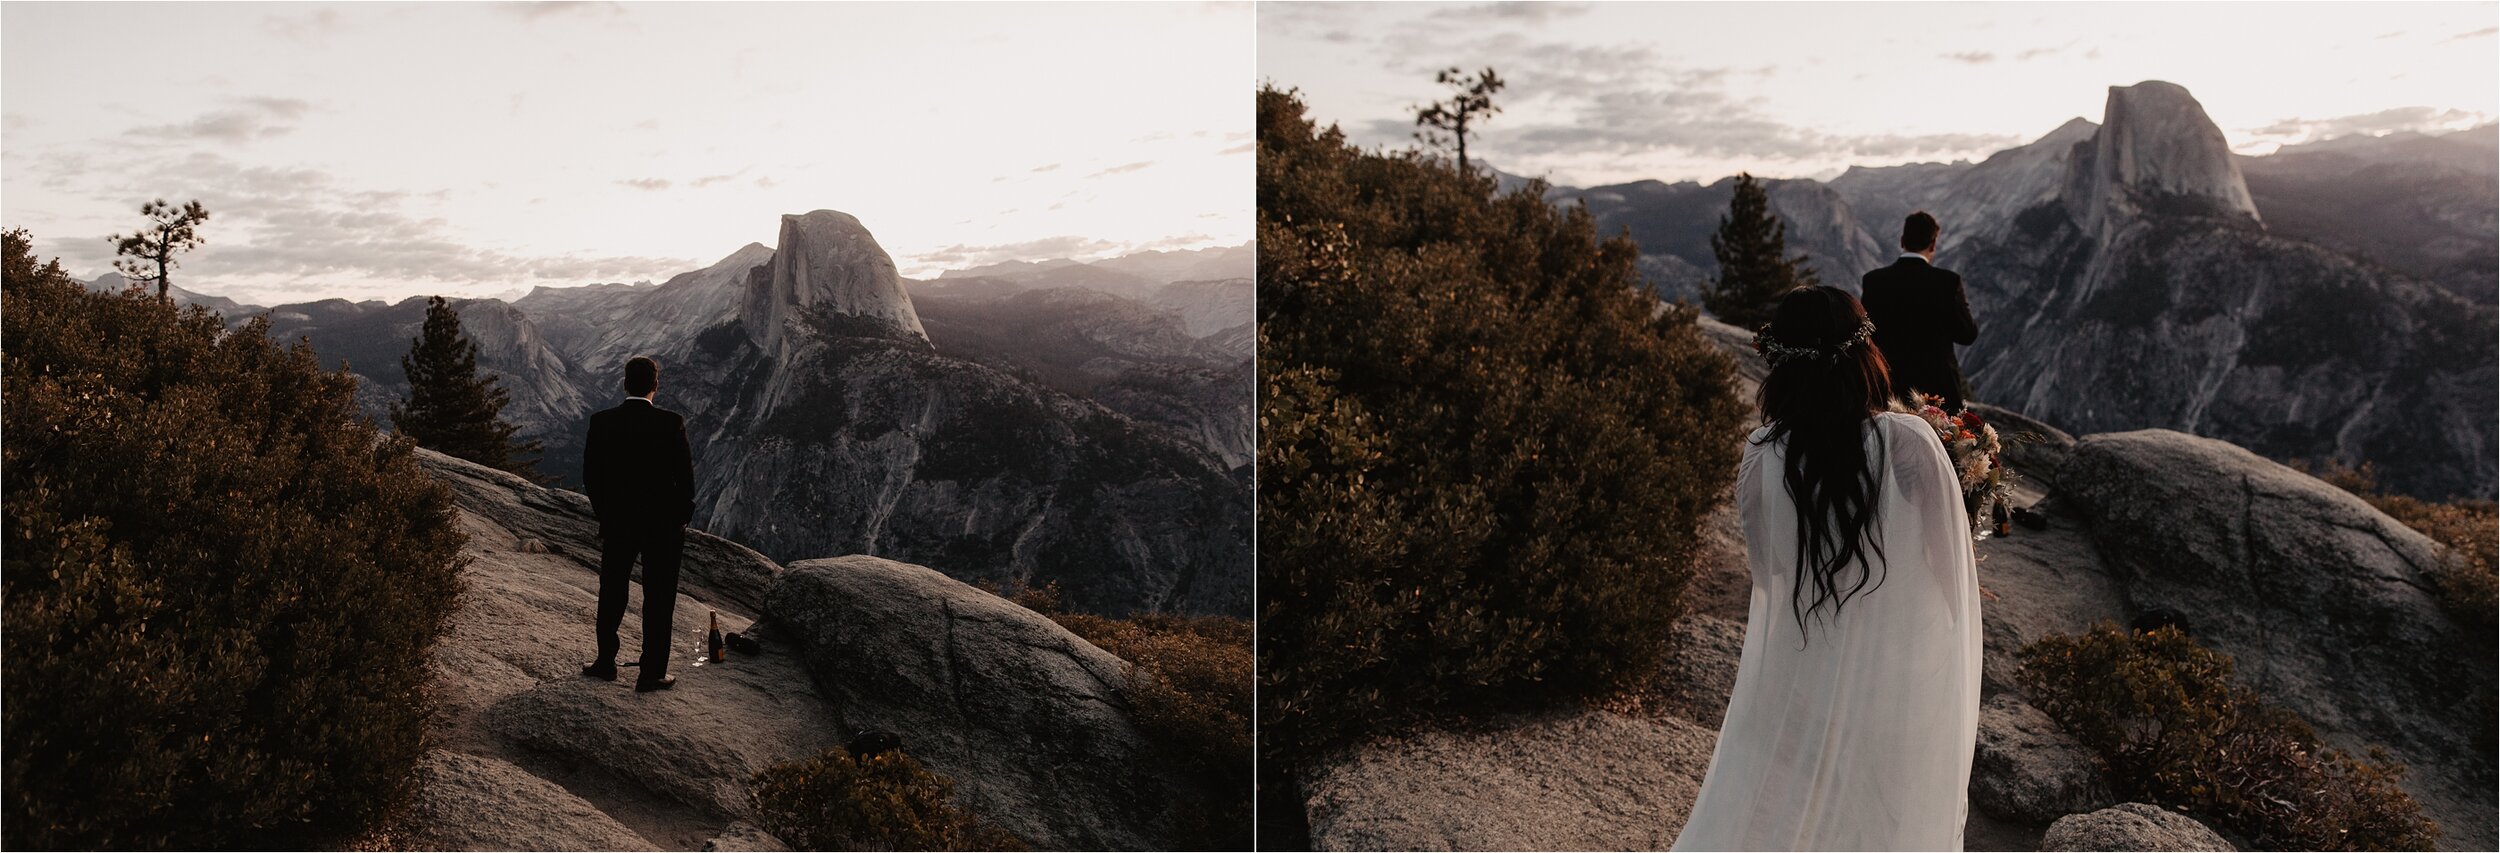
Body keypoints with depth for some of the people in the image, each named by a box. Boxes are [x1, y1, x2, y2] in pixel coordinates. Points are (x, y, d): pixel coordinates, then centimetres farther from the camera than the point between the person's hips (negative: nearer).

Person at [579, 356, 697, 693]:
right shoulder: (671, 424, -14)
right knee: (658, 599, 6)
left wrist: (606, 514, 13)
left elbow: (590, 476, -1)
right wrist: (681, 518, 5)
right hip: (663, 525, -2)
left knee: (611, 594, 18)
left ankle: (606, 662, 28)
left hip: (617, 524, 2)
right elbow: (685, 476, -9)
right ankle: (652, 674, 9)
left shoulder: (602, 422, -6)